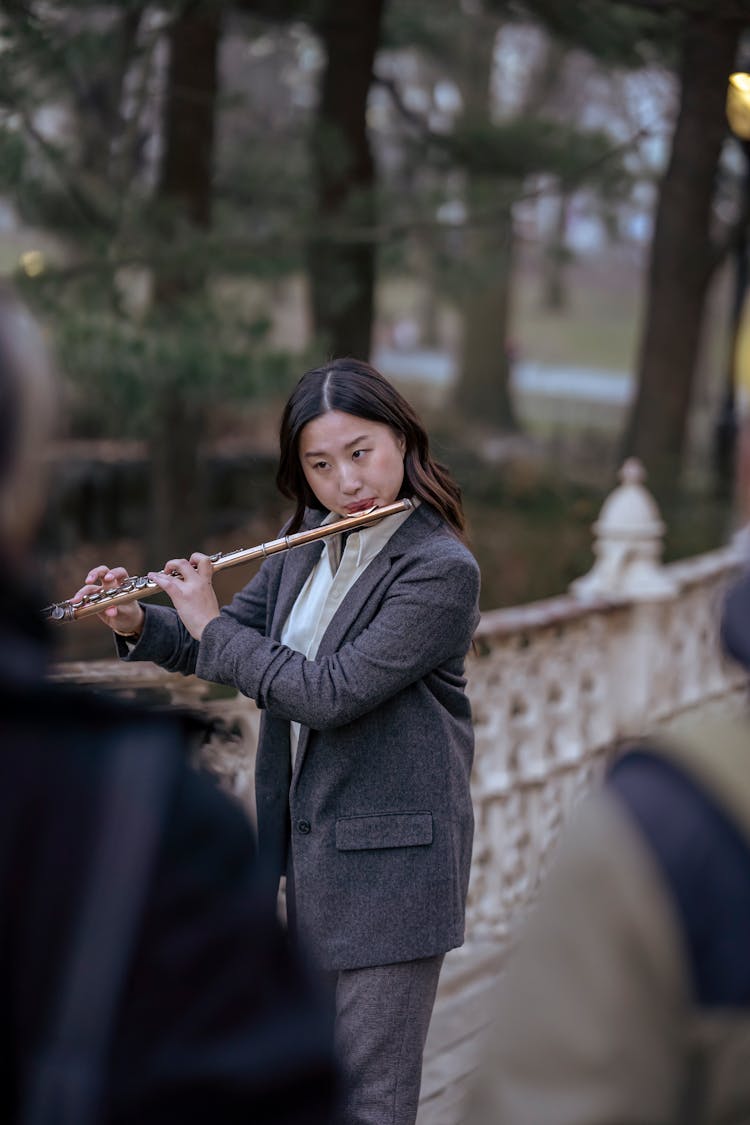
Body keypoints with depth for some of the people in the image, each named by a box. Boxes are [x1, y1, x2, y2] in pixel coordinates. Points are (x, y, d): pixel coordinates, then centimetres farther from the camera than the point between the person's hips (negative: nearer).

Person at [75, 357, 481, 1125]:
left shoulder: (441, 569, -19)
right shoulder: (309, 546, 6)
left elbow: (329, 693, -24)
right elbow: (235, 642, 16)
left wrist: (209, 624, -15)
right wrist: (138, 626, -3)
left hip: (389, 853, -8)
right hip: (310, 834, 8)